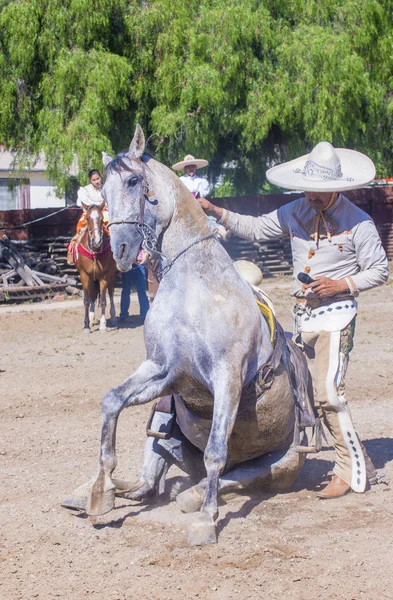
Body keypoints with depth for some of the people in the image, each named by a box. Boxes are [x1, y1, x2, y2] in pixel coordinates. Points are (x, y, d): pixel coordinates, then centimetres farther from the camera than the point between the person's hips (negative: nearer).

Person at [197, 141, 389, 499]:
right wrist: (216, 212, 4)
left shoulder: (358, 223, -10)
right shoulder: (295, 213, 5)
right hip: (302, 313, 6)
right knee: (313, 394, 9)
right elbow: (257, 229, 14)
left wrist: (341, 284, -17)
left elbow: (380, 271, -4)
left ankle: (355, 471, -2)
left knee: (328, 394, -15)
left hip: (335, 312, -6)